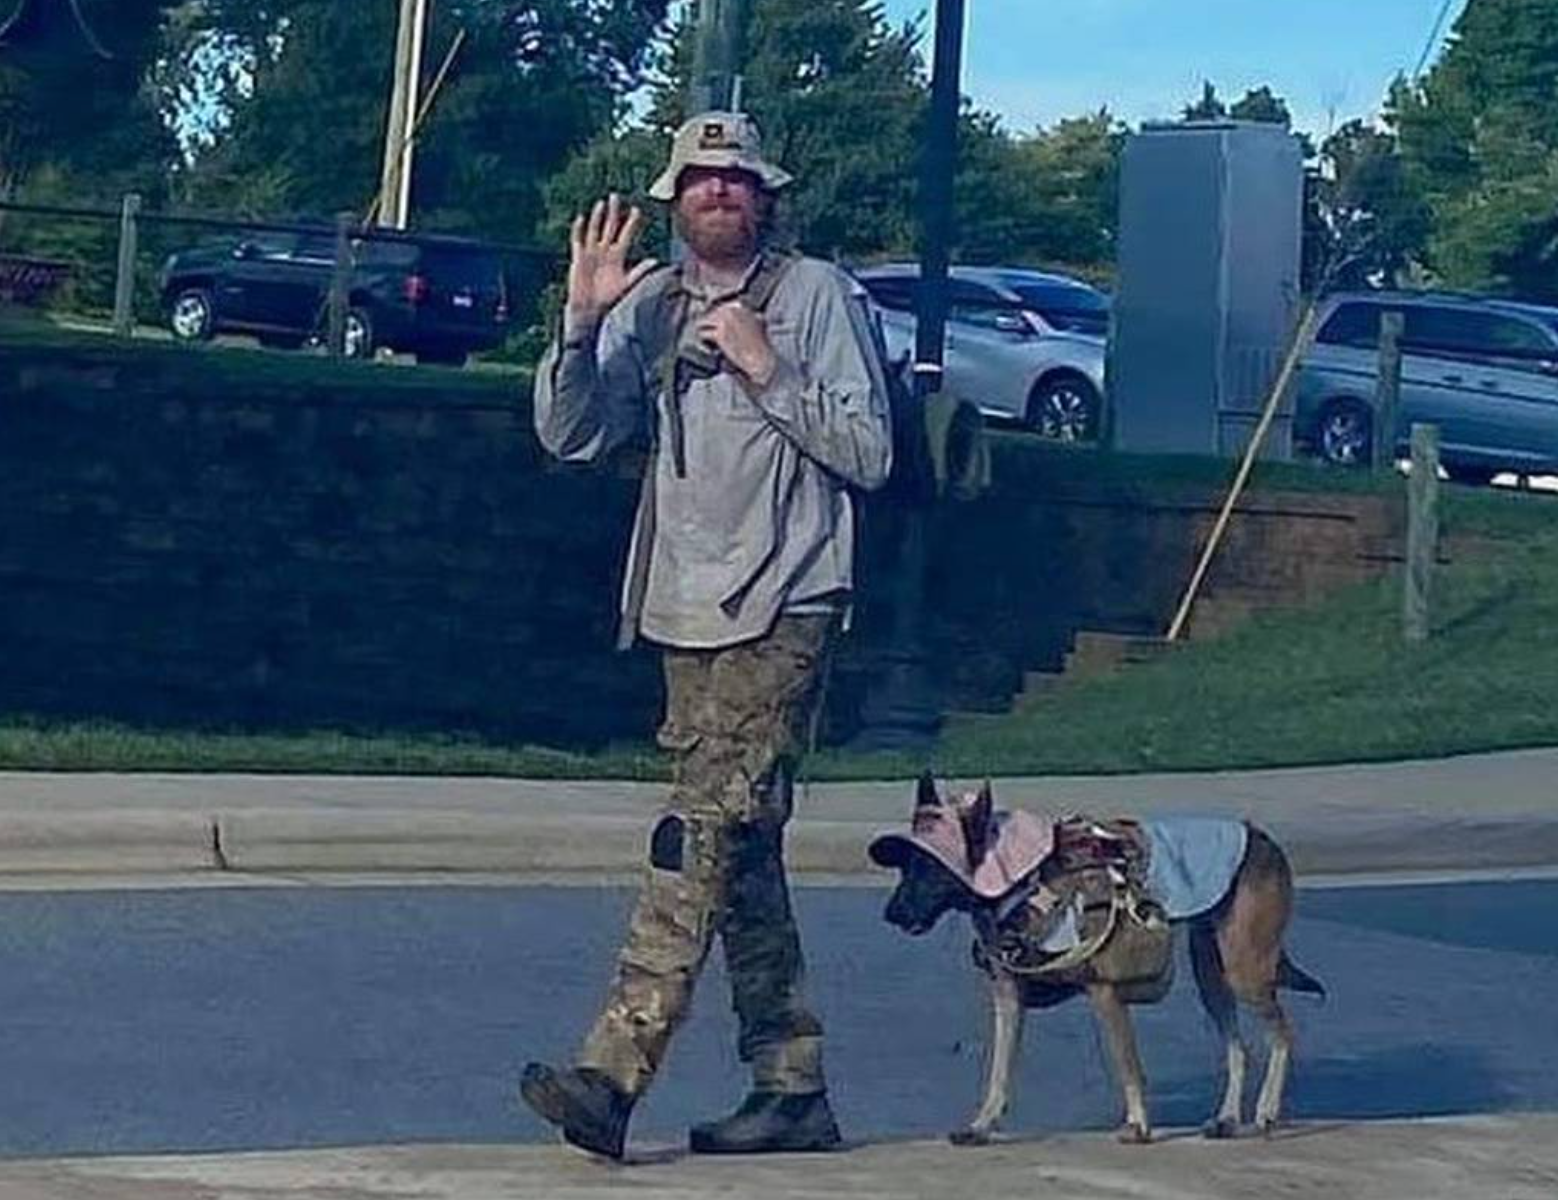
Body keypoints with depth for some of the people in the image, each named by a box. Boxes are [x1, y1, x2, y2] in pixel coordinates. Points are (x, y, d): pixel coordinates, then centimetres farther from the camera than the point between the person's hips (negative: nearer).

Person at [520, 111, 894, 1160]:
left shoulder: (818, 294, -1)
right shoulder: (652, 305, 11)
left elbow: (870, 453, -5)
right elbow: (573, 435, 3)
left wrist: (769, 371, -14)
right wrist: (582, 321, -10)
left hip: (783, 609, -6)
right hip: (689, 610, 6)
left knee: (706, 833, -14)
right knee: (741, 854, 9)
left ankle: (614, 1074, -21)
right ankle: (793, 1090, 16)